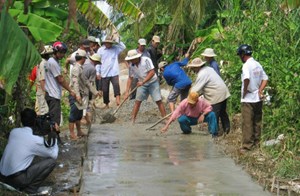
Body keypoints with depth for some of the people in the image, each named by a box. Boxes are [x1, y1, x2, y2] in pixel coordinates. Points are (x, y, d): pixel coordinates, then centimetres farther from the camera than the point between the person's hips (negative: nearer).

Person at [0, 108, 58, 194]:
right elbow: (54, 155, 5)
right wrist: (54, 138, 18)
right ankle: (29, 189, 1)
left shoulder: (13, 131, 7)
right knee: (51, 161, 0)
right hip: (16, 179, -7)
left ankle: (20, 186, 16)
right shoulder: (36, 140, -10)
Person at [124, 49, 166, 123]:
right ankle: (133, 120, 4)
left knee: (158, 101, -8)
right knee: (137, 101, -2)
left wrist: (142, 82, -29)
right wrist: (127, 91, -7)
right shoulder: (131, 65, -8)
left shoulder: (146, 60, -22)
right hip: (142, 84, 4)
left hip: (153, 82, -4)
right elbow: (130, 78, -1)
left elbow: (152, 72, -26)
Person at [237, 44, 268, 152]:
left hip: (248, 99, -8)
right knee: (257, 121, 15)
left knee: (247, 123, -2)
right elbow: (265, 79, 13)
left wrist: (244, 91, -18)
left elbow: (246, 79, -32)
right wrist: (260, 90, 6)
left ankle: (247, 145, 0)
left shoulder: (246, 65, -16)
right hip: (258, 98, 8)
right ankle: (256, 142, 23)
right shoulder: (258, 64, 10)